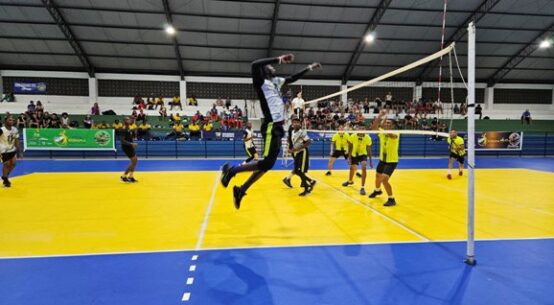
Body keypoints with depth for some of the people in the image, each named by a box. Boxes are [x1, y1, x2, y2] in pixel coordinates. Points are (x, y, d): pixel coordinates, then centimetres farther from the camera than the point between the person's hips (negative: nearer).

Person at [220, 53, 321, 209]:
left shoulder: (276, 81, 18)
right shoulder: (261, 82, -5)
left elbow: (292, 78, 33)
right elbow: (255, 65, -25)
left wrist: (310, 67, 37)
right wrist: (279, 59, -20)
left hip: (277, 127, 9)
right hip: (271, 127, -9)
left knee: (267, 164, 9)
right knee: (266, 163, -13)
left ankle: (241, 191, 16)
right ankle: (231, 170, 2)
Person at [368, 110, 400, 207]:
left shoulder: (395, 134, -21)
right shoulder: (382, 132, -3)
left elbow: (389, 134, -44)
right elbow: (373, 127, -18)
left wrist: (383, 126, -44)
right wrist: (379, 116, -24)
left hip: (392, 161, -7)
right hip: (382, 160, 7)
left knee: (384, 179, -22)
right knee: (378, 177, 24)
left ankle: (391, 199, -6)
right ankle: (377, 190, 55)